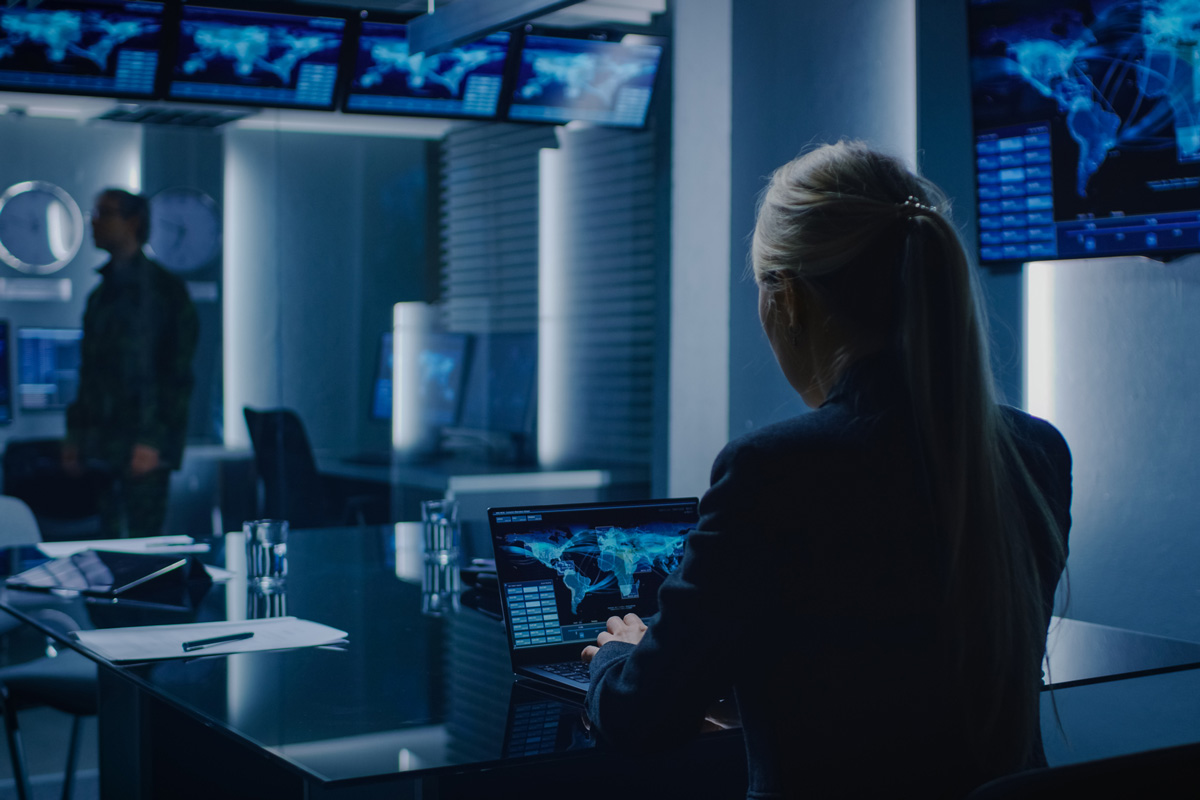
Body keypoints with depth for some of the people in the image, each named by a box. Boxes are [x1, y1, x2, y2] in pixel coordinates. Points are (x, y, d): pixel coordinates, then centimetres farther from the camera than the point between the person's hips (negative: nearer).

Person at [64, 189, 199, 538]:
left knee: (143, 541, -8)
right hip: (101, 449, 7)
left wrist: (152, 441, -16)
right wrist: (75, 435, 14)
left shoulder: (164, 289, -3)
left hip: (143, 447, -7)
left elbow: (177, 374, -9)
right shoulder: (101, 295, 19)